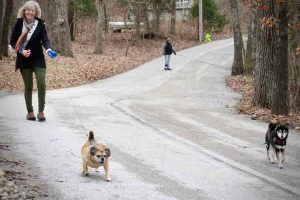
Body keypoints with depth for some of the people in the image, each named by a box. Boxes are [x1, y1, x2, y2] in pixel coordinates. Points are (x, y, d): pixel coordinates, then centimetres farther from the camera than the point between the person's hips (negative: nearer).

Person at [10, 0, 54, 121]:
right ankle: (30, 112, 18)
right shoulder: (19, 24, -2)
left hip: (38, 59, 0)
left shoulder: (40, 24, -4)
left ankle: (41, 111, 2)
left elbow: (45, 39, -13)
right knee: (28, 86, 7)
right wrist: (21, 51, -13)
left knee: (41, 84, -9)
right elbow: (12, 41, 2)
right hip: (24, 60, 1)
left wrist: (48, 48, -34)